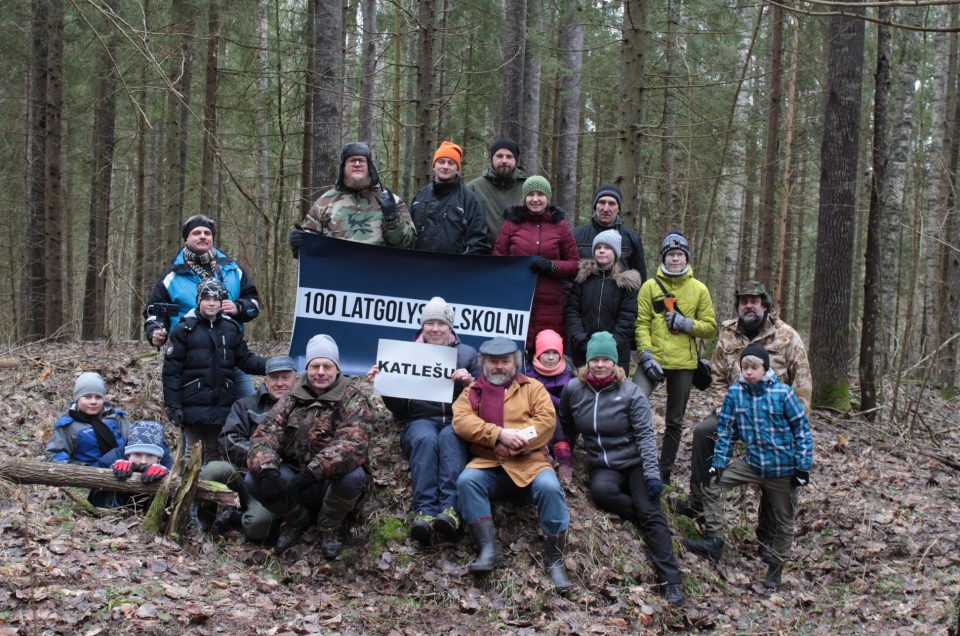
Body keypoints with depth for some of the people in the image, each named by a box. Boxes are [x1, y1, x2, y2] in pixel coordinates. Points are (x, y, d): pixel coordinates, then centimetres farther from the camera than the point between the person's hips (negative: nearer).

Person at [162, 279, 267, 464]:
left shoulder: (232, 329, 8)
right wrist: (173, 405, -9)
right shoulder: (185, 329, -3)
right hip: (193, 406, -3)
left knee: (216, 454, 11)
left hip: (222, 406, 3)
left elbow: (246, 360, 11)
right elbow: (171, 370, -4)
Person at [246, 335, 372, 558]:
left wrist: (310, 473, -38)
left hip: (333, 484, -3)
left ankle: (330, 527, -2)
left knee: (353, 475, -35)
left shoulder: (352, 399, -7)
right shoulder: (291, 399, 6)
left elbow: (352, 443, -26)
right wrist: (267, 471, -31)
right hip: (294, 479, 3)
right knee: (253, 479, -22)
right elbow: (264, 435, -8)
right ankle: (298, 520, 7)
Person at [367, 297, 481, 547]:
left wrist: (470, 382, -11)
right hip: (420, 419, 0)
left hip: (456, 420, 0)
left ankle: (451, 510, -49)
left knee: (450, 437, -37)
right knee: (425, 439, -36)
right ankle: (424, 512, -47)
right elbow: (398, 407, 15)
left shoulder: (467, 354, 17)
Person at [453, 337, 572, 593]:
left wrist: (515, 442, -14)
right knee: (466, 480, -30)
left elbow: (547, 419, 0)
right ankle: (488, 550, -30)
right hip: (487, 464, 1)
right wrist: (499, 434, -16)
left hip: (529, 462, -1)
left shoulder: (532, 387, 16)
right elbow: (461, 421, -2)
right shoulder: (472, 391, 18)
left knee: (549, 487, -30)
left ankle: (554, 559, -20)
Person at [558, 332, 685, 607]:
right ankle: (650, 520, -13)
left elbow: (645, 434, -11)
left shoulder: (631, 393, -8)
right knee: (600, 491, -33)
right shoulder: (573, 389, -1)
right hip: (602, 466, 2)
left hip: (634, 463, -2)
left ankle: (671, 580, -23)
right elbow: (566, 427, 15)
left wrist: (652, 473, -19)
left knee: (649, 511, -22)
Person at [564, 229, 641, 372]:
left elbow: (627, 318, -2)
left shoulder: (626, 281, 5)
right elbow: (571, 311, 3)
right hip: (582, 353, 1)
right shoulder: (583, 276, 9)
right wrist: (581, 341, -10)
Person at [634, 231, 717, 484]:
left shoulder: (699, 289, 6)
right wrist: (646, 355, -14)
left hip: (684, 363, 2)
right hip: (654, 360, -2)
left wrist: (686, 324, -12)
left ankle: (665, 470, 24)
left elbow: (710, 327, 6)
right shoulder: (650, 286, 1)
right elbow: (642, 324, -3)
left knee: (675, 422, 11)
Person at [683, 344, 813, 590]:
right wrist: (718, 464, -5)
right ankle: (715, 542, -3)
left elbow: (802, 430, -9)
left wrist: (803, 468, -10)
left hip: (783, 468, -3)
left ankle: (776, 567, 28)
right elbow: (726, 431, 1)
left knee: (783, 520, 9)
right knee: (712, 483, -9)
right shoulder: (735, 392, -7)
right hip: (753, 462, 3)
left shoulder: (783, 393, -16)